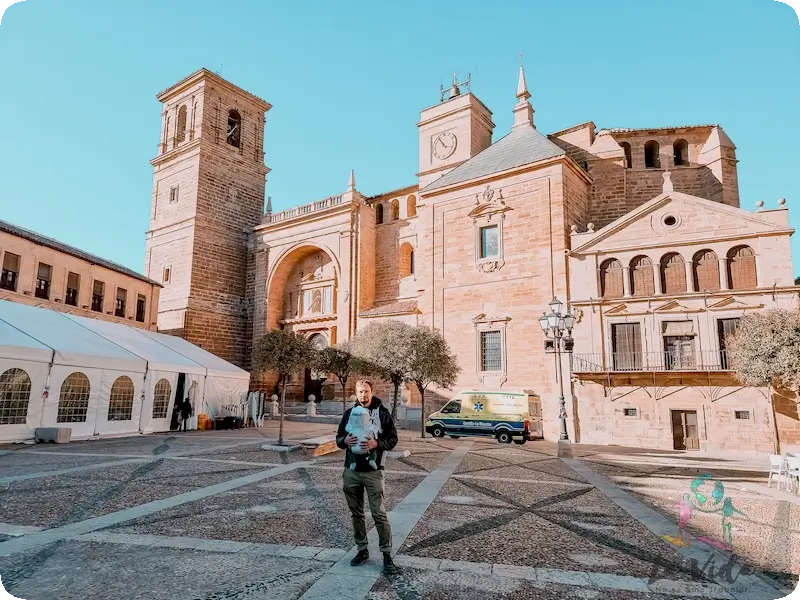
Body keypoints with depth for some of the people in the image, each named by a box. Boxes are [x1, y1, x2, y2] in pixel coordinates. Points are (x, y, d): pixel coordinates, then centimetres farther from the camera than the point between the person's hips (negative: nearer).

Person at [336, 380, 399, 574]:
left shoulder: (382, 413, -3)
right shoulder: (349, 413, 7)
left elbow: (393, 439, -3)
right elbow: (338, 438, 12)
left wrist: (377, 443, -20)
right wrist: (345, 440, -11)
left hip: (373, 471, -4)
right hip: (351, 471, 4)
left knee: (379, 514, -4)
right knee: (356, 513, 13)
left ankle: (387, 554, 5)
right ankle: (362, 550, 27)